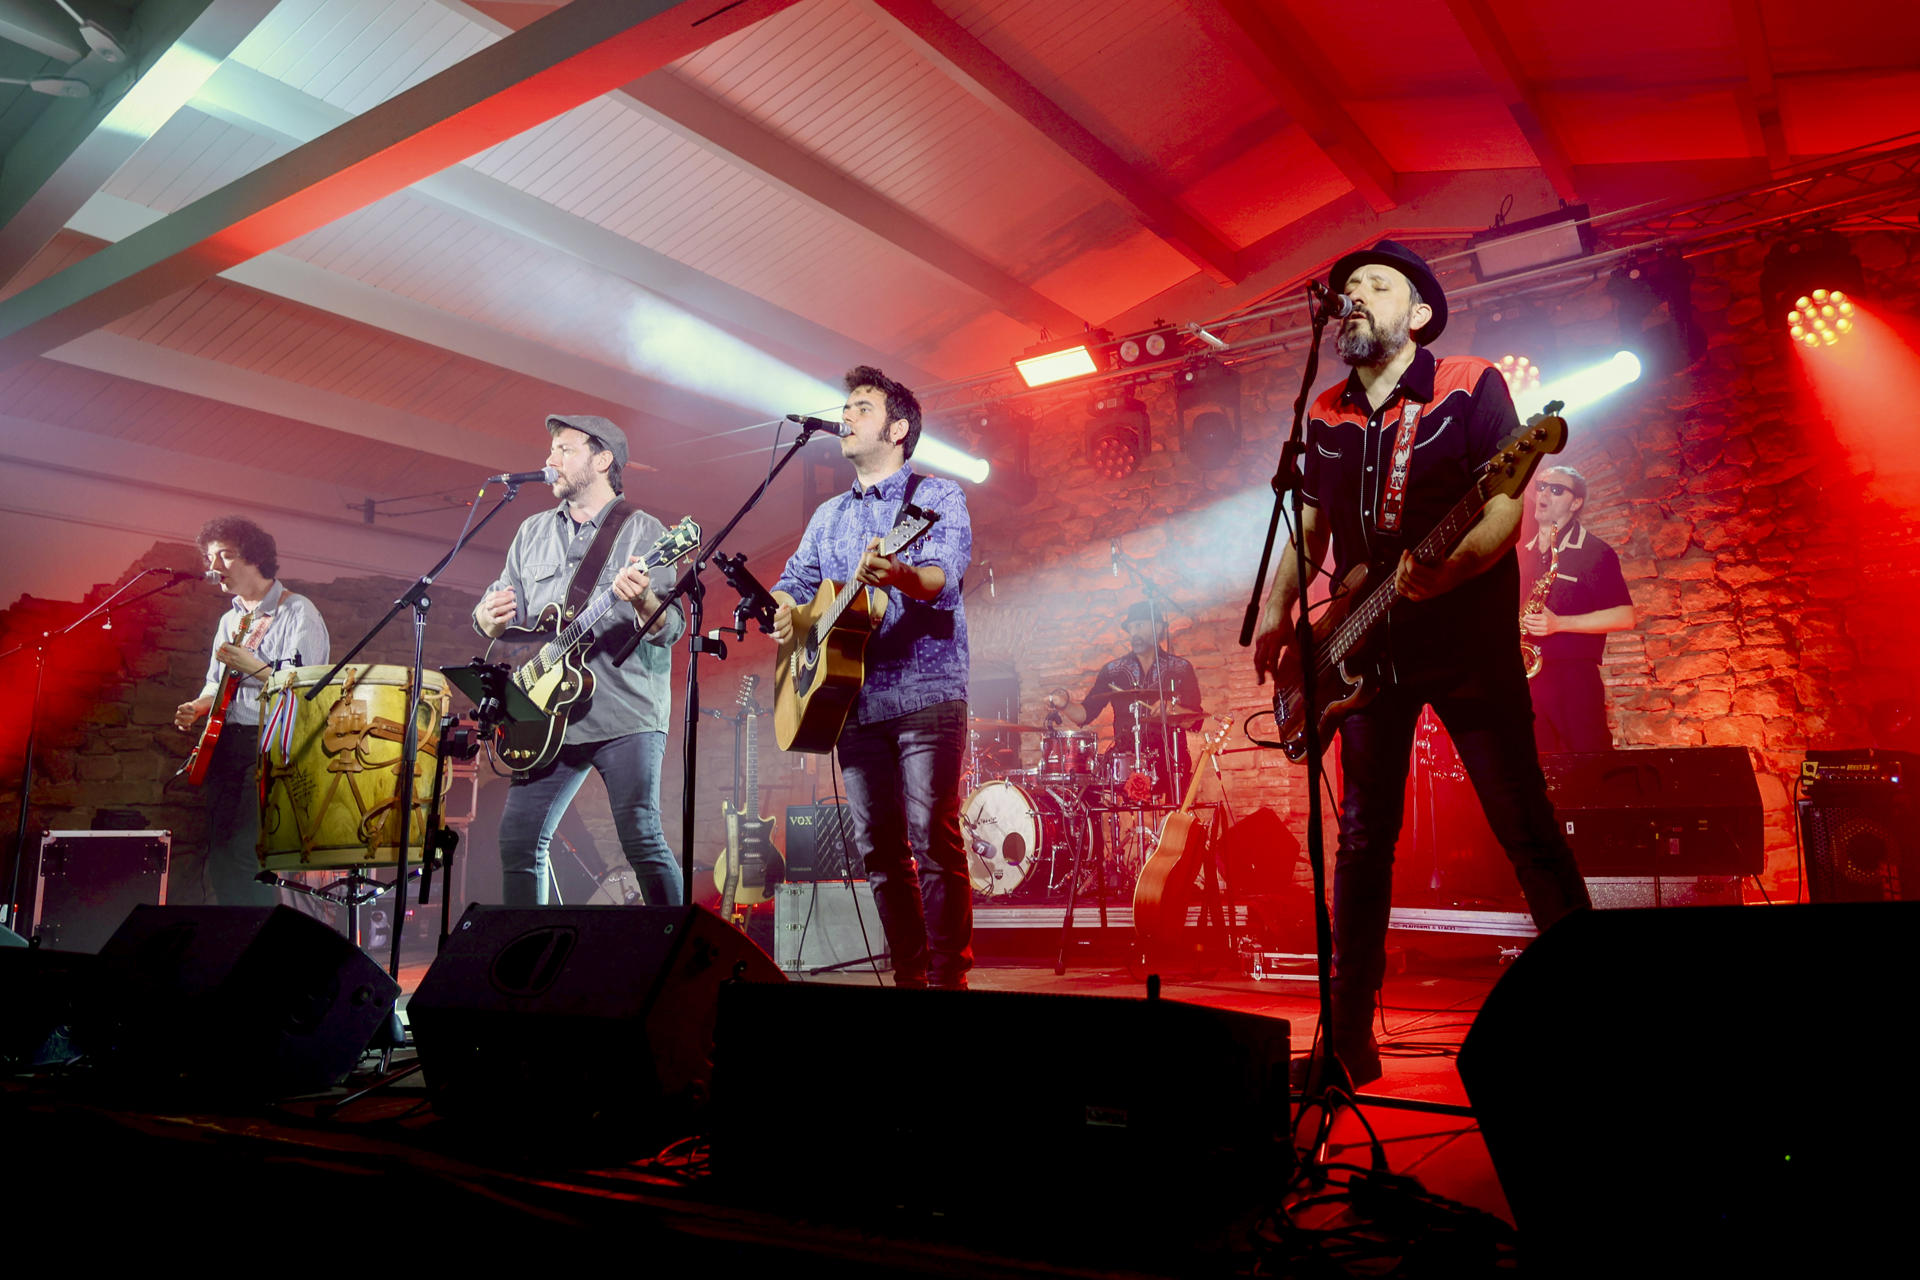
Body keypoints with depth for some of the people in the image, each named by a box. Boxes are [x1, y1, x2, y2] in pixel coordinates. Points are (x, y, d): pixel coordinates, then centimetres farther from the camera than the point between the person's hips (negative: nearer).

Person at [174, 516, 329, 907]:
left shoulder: (297, 612, -6)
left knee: (242, 853, -16)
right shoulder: (230, 620, 19)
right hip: (226, 744, 8)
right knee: (220, 856, 5)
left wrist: (251, 666, -25)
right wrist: (196, 709, 6)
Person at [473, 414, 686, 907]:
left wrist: (644, 601, -29)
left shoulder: (644, 532, 1)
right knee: (518, 839, 3)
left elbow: (672, 630, -7)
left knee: (642, 840, -9)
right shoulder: (533, 532, 18)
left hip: (627, 713, -5)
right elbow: (498, 621, 19)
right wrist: (490, 617, -5)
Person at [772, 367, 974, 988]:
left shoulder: (936, 495, 2)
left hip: (925, 693, -6)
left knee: (934, 840, -11)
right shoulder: (829, 515, 22)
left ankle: (949, 979, -4)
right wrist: (781, 608, -1)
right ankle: (908, 976, 14)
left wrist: (898, 576, -37)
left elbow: (945, 576, -15)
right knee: (879, 847, 5)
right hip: (853, 698, 6)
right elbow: (794, 579, 23)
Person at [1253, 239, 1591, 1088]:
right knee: (1363, 838, 6)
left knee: (1526, 827, -3)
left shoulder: (1472, 388, -2)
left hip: (1469, 644, -4)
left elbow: (1505, 507, -11)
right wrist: (1278, 612, 4)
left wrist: (1444, 567, -29)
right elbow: (1309, 526, 17)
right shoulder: (1325, 418, 12)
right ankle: (1349, 1031, 15)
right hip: (1369, 648, 4)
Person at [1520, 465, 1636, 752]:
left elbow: (1624, 616, -7)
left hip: (1574, 677, -5)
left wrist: (1559, 623, -16)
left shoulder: (1594, 552, 0)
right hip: (1524, 676, 5)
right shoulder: (1523, 554, 18)